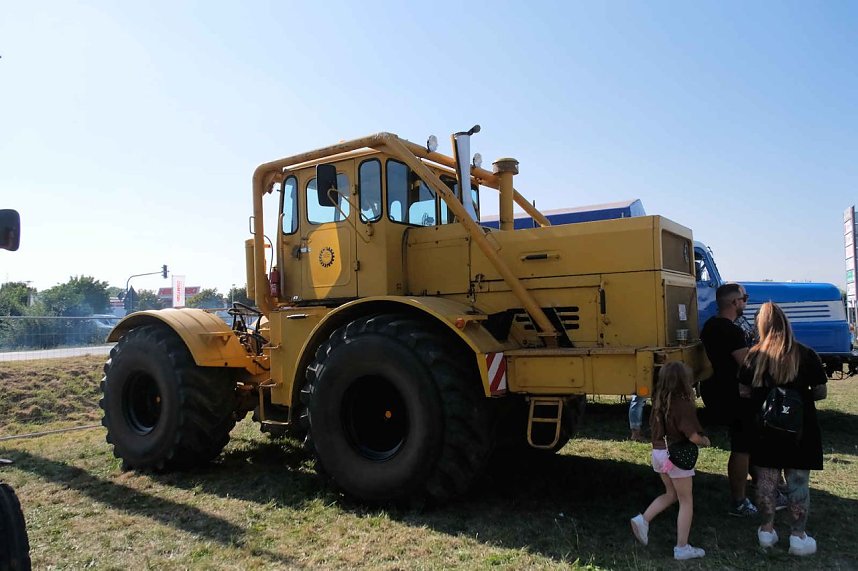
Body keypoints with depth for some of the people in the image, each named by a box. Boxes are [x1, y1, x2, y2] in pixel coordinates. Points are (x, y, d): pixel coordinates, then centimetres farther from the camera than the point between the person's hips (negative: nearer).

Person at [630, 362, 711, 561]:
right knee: (686, 501, 9)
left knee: (670, 494, 25)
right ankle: (682, 548, 14)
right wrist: (705, 441, -3)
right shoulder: (684, 404, -21)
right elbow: (693, 436, -22)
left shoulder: (658, 401, 1)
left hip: (658, 452, 7)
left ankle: (643, 520, 12)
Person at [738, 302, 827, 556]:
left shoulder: (754, 356, -6)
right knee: (798, 482, 9)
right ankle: (798, 537, 17)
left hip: (765, 429, 2)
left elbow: (743, 392, -2)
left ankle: (767, 530, 24)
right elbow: (821, 392, -5)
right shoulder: (806, 355, -10)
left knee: (766, 479, 13)